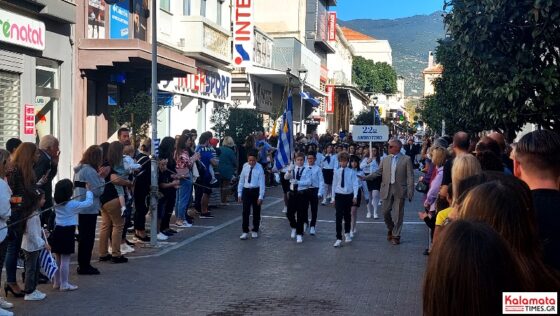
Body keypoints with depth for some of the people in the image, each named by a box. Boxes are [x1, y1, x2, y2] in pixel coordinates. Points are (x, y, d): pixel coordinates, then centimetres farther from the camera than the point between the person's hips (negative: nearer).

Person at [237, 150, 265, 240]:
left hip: (256, 191, -1)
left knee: (256, 212, 11)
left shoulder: (259, 168, -12)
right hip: (246, 190, 1)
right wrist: (239, 193, 3)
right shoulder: (245, 166, -4)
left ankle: (255, 231, 26)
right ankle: (245, 232, 4)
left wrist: (261, 196, -14)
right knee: (245, 212, -2)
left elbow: (262, 183, -11)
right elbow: (241, 180, 4)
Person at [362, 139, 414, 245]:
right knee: (385, 211, 6)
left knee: (398, 214, 3)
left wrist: (410, 192, -10)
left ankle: (396, 235, 16)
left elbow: (410, 177, -5)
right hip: (387, 189, 3)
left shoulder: (406, 159, -3)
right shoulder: (385, 159, 8)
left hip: (399, 190, -3)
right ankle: (390, 229, 32)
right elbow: (377, 173, 10)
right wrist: (364, 177, -1)